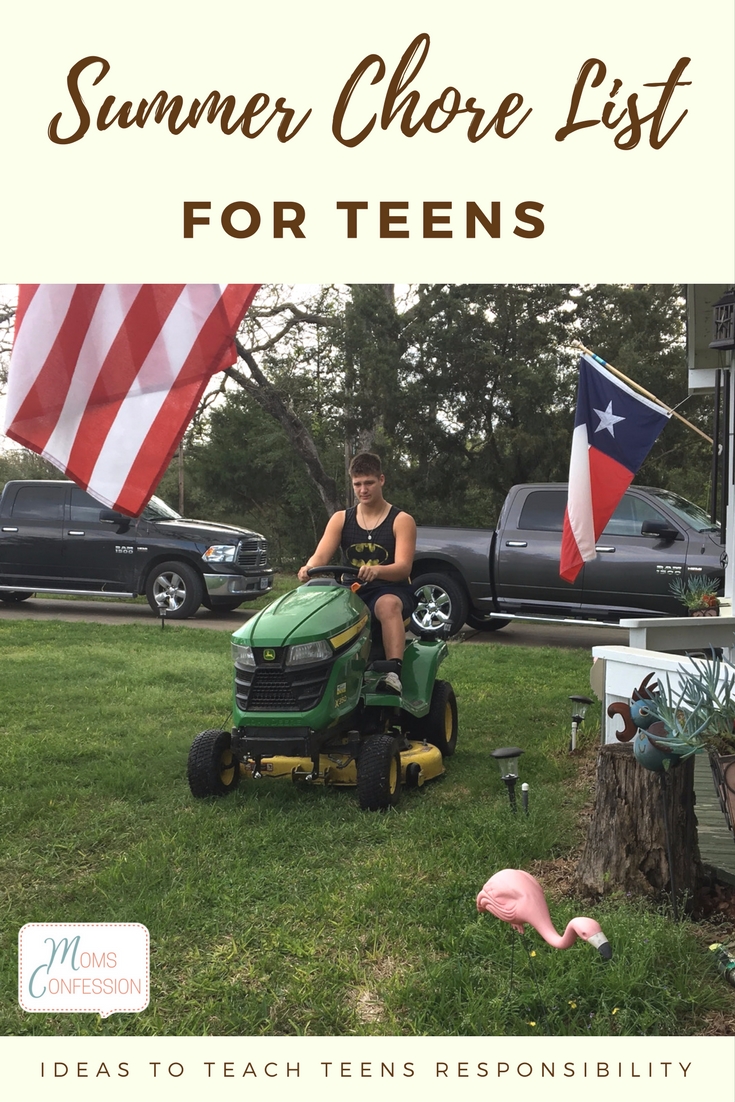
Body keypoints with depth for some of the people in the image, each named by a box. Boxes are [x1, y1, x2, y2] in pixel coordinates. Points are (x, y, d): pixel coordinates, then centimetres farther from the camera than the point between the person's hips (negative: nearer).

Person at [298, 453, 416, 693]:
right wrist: (309, 568, -29)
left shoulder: (401, 521, -1)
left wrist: (376, 570, -37)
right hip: (351, 592, 3)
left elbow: (403, 567, -15)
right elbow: (320, 557, -3)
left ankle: (394, 672, -50)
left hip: (391, 591, -3)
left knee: (388, 605, -40)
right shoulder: (340, 519, 10)